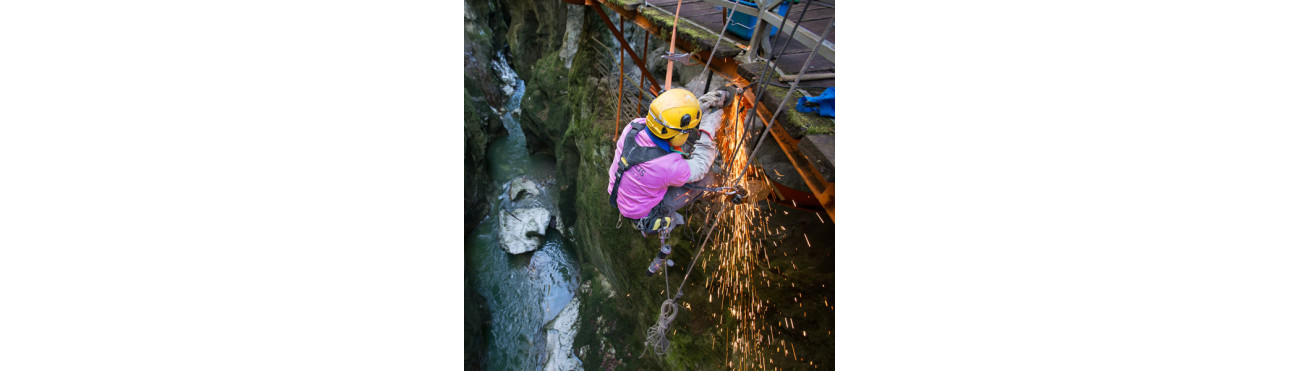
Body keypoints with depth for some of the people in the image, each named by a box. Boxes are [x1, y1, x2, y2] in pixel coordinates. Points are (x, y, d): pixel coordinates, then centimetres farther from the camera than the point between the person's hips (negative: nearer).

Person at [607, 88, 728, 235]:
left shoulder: (634, 126, -24)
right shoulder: (669, 167, -39)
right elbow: (699, 167, -15)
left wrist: (700, 107, -7)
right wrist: (708, 131, -11)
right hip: (640, 214, -6)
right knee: (705, 178, 0)